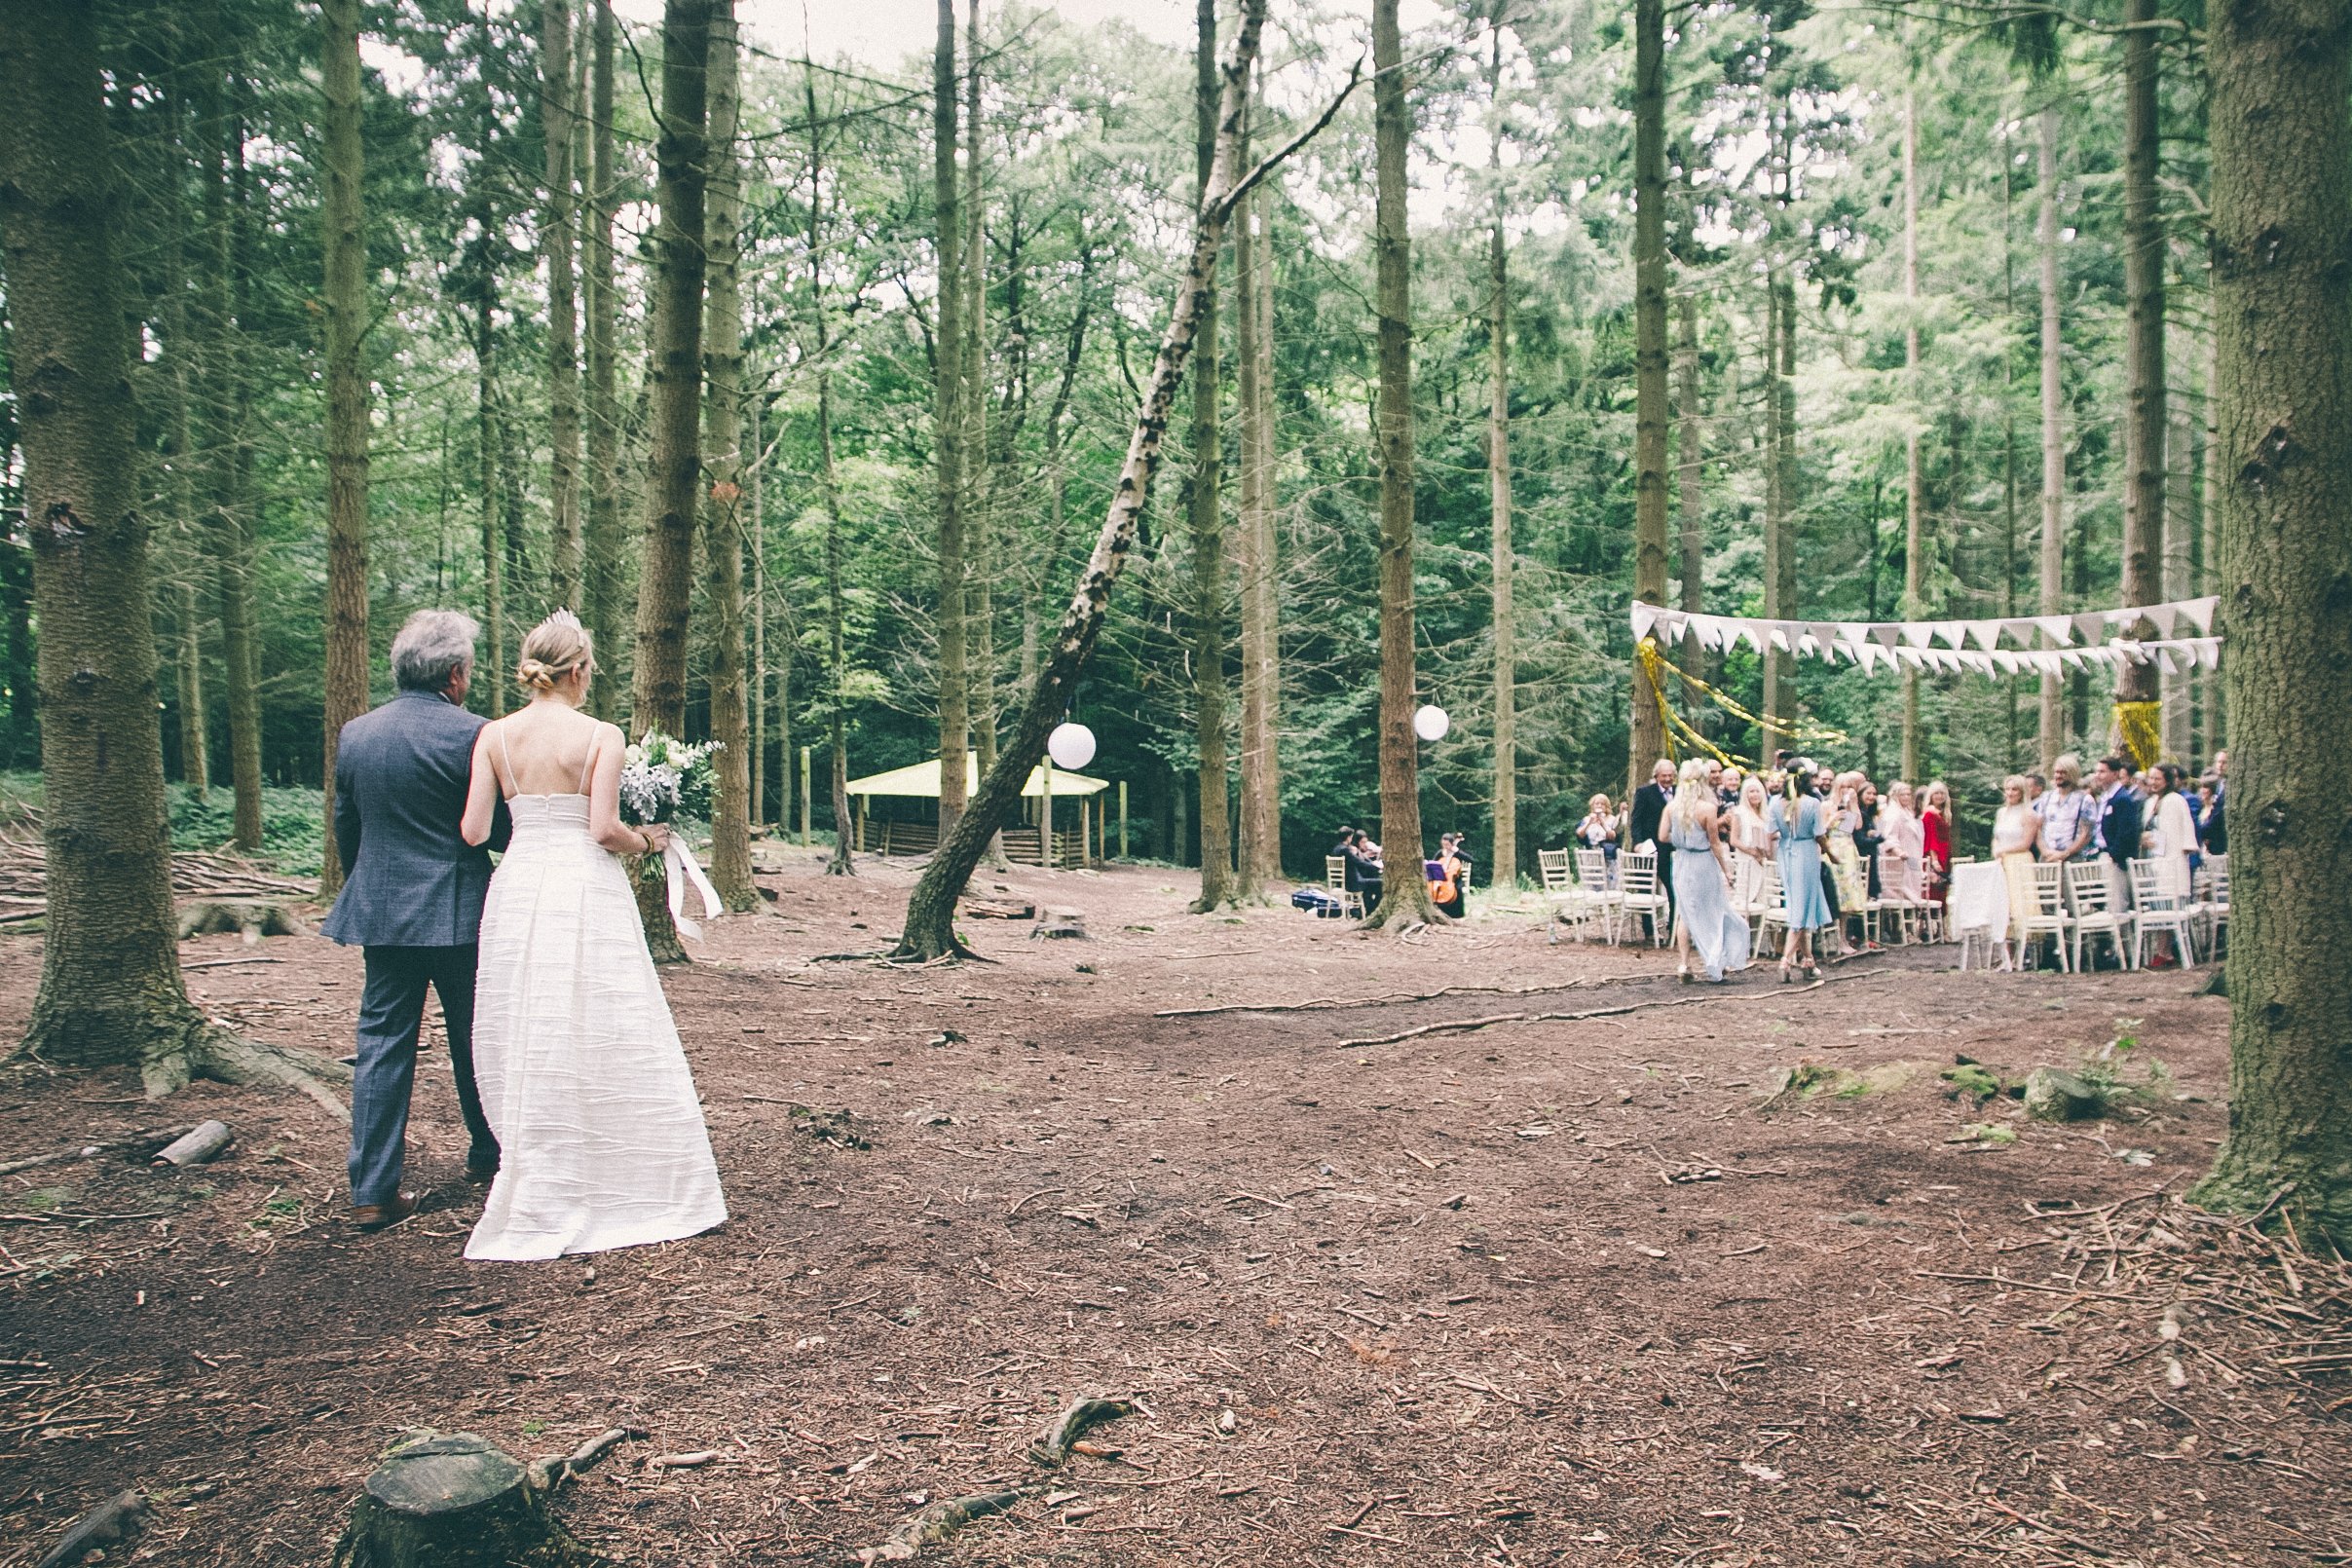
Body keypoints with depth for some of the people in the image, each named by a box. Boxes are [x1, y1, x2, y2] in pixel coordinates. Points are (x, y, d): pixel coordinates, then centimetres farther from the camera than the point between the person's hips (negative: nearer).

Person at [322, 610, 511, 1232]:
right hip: (458, 911, -4)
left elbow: (344, 829, 13)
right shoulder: (473, 734, -13)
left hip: (380, 911, 4)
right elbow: (499, 831, -10)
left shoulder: (354, 733, 5)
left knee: (382, 1045, 6)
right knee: (474, 1040, 13)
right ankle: (488, 1153, 29)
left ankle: (373, 1190, 6)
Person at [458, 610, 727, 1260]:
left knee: (528, 1050, 10)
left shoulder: (494, 736, 4)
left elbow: (473, 831, 0)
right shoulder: (600, 736, -7)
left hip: (518, 889, 4)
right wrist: (648, 840, 5)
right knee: (607, 1043, 6)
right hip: (585, 891, -4)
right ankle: (624, 1189, 14)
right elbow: (603, 829, -14)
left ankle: (536, 1201, 17)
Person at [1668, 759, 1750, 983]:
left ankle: (1685, 964, 8)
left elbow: (1664, 837, 0)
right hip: (1704, 864, -3)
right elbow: (1714, 844, -11)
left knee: (1685, 914, 13)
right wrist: (1726, 870, 0)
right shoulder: (1707, 808, -15)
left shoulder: (1672, 807, -4)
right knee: (1711, 914, 11)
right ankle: (1712, 967, 12)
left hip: (1681, 863, 4)